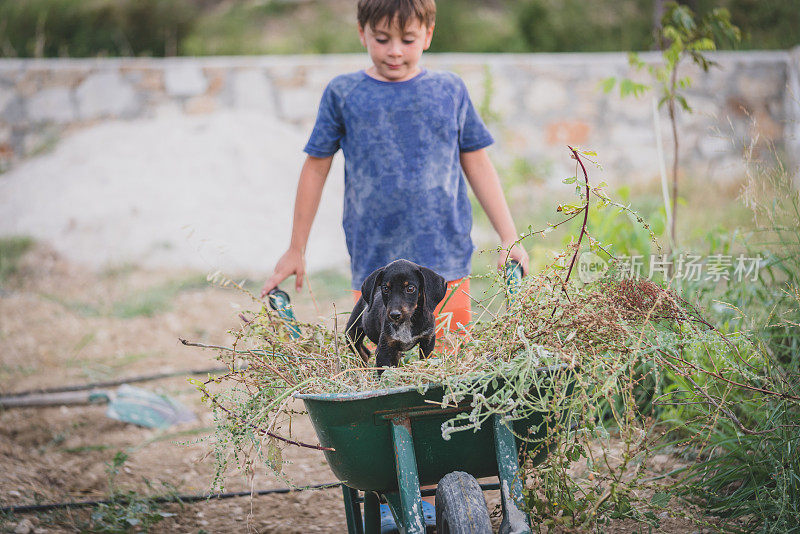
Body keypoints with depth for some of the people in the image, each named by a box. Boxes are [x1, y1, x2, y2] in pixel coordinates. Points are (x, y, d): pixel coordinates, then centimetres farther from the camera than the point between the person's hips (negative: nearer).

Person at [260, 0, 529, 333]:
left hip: (446, 263, 1)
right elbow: (316, 169, 12)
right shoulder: (343, 94, 5)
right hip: (373, 265, -1)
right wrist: (296, 251, 15)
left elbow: (478, 167, 15)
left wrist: (509, 239, 11)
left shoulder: (449, 90, 9)